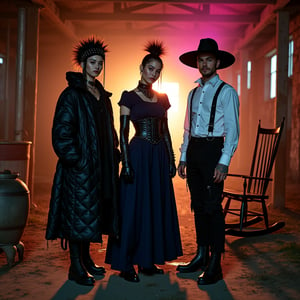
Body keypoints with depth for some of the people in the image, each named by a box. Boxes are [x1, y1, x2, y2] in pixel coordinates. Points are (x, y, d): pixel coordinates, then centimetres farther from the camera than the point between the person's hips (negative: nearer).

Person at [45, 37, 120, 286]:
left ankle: (86, 258, 25)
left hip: (101, 166, 7)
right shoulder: (72, 94, -7)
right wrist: (76, 160, -17)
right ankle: (76, 267, 5)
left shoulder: (103, 95, 15)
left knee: (91, 211, 13)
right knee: (78, 211, -3)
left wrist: (114, 157, 11)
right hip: (80, 166, -7)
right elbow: (61, 132, -13)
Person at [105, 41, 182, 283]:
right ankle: (126, 264, 6)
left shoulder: (162, 98, 13)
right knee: (134, 207, -3)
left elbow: (165, 131, 15)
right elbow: (123, 132, -6)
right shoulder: (129, 97, -2)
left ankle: (148, 260, 19)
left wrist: (171, 159, 9)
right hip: (138, 154, -6)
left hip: (159, 156, 6)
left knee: (157, 207, 8)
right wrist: (126, 162, -14)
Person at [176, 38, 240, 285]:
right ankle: (201, 256, 21)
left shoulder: (226, 92, -4)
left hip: (213, 149, -7)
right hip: (193, 151, 7)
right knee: (198, 206, 11)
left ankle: (215, 265, 0)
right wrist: (183, 158, 13)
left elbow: (232, 130, -10)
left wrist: (224, 162, -18)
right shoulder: (194, 93, 17)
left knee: (212, 207, -6)